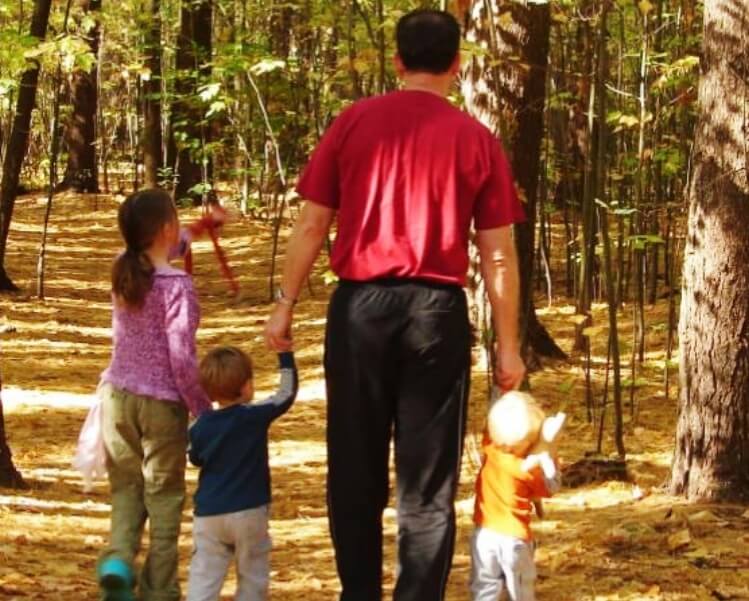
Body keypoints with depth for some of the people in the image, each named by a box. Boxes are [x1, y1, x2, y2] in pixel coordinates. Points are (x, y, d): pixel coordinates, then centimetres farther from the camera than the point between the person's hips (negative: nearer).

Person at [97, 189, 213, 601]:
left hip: (118, 394, 5)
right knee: (163, 497, 7)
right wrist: (205, 412, -8)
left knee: (126, 486, 16)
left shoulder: (123, 276, 2)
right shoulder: (176, 285, -17)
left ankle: (118, 559, -8)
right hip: (161, 402, -5)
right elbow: (182, 358, -17)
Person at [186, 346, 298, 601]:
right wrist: (285, 354, 5)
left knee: (203, 578, 1)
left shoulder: (201, 426, -2)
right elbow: (287, 393, -2)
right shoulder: (256, 416, -11)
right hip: (248, 512, -2)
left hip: (208, 515, 2)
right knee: (253, 577, 11)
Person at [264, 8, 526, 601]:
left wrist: (286, 303, 11)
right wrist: (508, 346, 7)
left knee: (355, 468, 11)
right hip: (438, 313, -1)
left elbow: (312, 224, 2)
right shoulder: (478, 140, 2)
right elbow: (499, 253, 1)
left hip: (360, 307, 1)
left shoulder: (354, 122, 3)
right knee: (427, 480, 5)